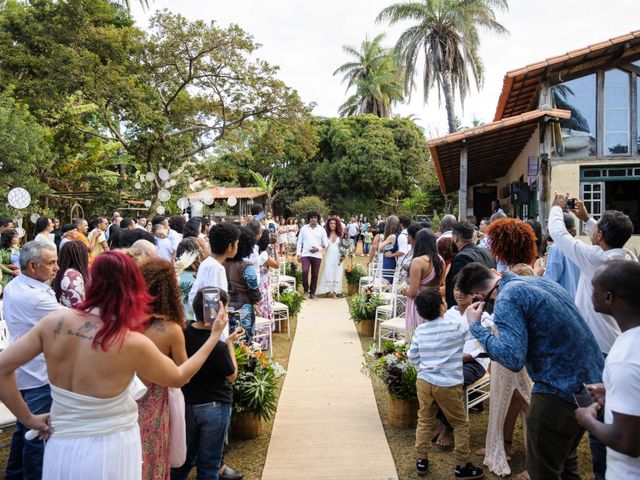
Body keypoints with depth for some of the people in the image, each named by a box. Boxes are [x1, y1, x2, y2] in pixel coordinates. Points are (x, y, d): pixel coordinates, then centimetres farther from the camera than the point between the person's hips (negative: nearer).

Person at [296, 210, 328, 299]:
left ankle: (312, 293, 18)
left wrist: (318, 249, -12)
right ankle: (306, 290, 2)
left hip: (317, 255, 1)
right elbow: (299, 242, 7)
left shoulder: (322, 230, 5)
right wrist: (298, 254, -1)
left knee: (315, 275, 5)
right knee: (304, 272, -17)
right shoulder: (304, 228, 6)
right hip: (305, 254, -1)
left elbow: (325, 243, 5)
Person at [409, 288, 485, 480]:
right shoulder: (456, 326, -14)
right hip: (448, 385, -4)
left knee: (425, 421, 19)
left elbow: (412, 356, 7)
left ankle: (421, 460, 26)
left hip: (424, 382, 4)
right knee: (461, 425, 13)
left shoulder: (419, 330, -1)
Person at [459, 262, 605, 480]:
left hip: (562, 389, -9)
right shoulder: (541, 280, 9)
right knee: (565, 459, 28)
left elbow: (513, 359, -27)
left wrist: (475, 327, -16)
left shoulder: (508, 298, -17)